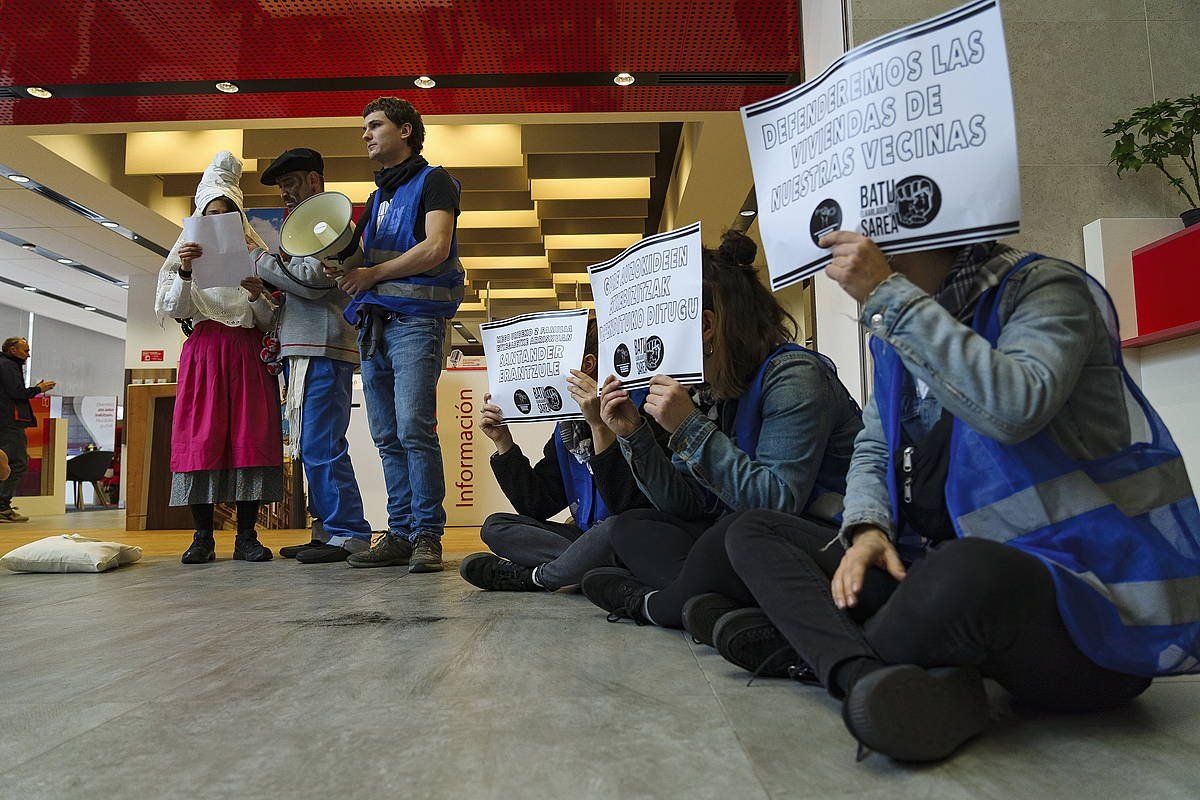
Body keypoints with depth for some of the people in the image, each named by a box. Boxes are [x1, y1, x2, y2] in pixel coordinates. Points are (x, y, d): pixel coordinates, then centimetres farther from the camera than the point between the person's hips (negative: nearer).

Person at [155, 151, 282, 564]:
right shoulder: (187, 254, 16)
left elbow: (270, 321, 9)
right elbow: (170, 309, 2)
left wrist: (258, 297, -11)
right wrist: (184, 273, -14)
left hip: (249, 353, 0)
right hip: (203, 350, 0)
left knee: (250, 436, -7)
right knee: (200, 437, -7)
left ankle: (246, 536, -4)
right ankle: (202, 537, -2)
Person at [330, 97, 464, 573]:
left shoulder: (433, 180, 4)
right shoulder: (376, 199, 27)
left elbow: (436, 248, -10)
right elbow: (359, 257, 23)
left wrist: (374, 274, -9)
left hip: (415, 318, -8)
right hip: (373, 323, 8)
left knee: (414, 428, -16)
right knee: (388, 437, 5)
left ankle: (427, 535, -9)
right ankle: (400, 535, 9)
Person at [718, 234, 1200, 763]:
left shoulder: (1045, 288, -8)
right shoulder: (900, 328, 13)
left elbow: (1014, 407, -28)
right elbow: (873, 449, 16)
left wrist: (889, 295, -24)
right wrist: (868, 527, -6)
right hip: (938, 567, 8)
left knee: (967, 571, -43)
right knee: (753, 532, 1)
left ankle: (807, 635, -11)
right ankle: (892, 684, -22)